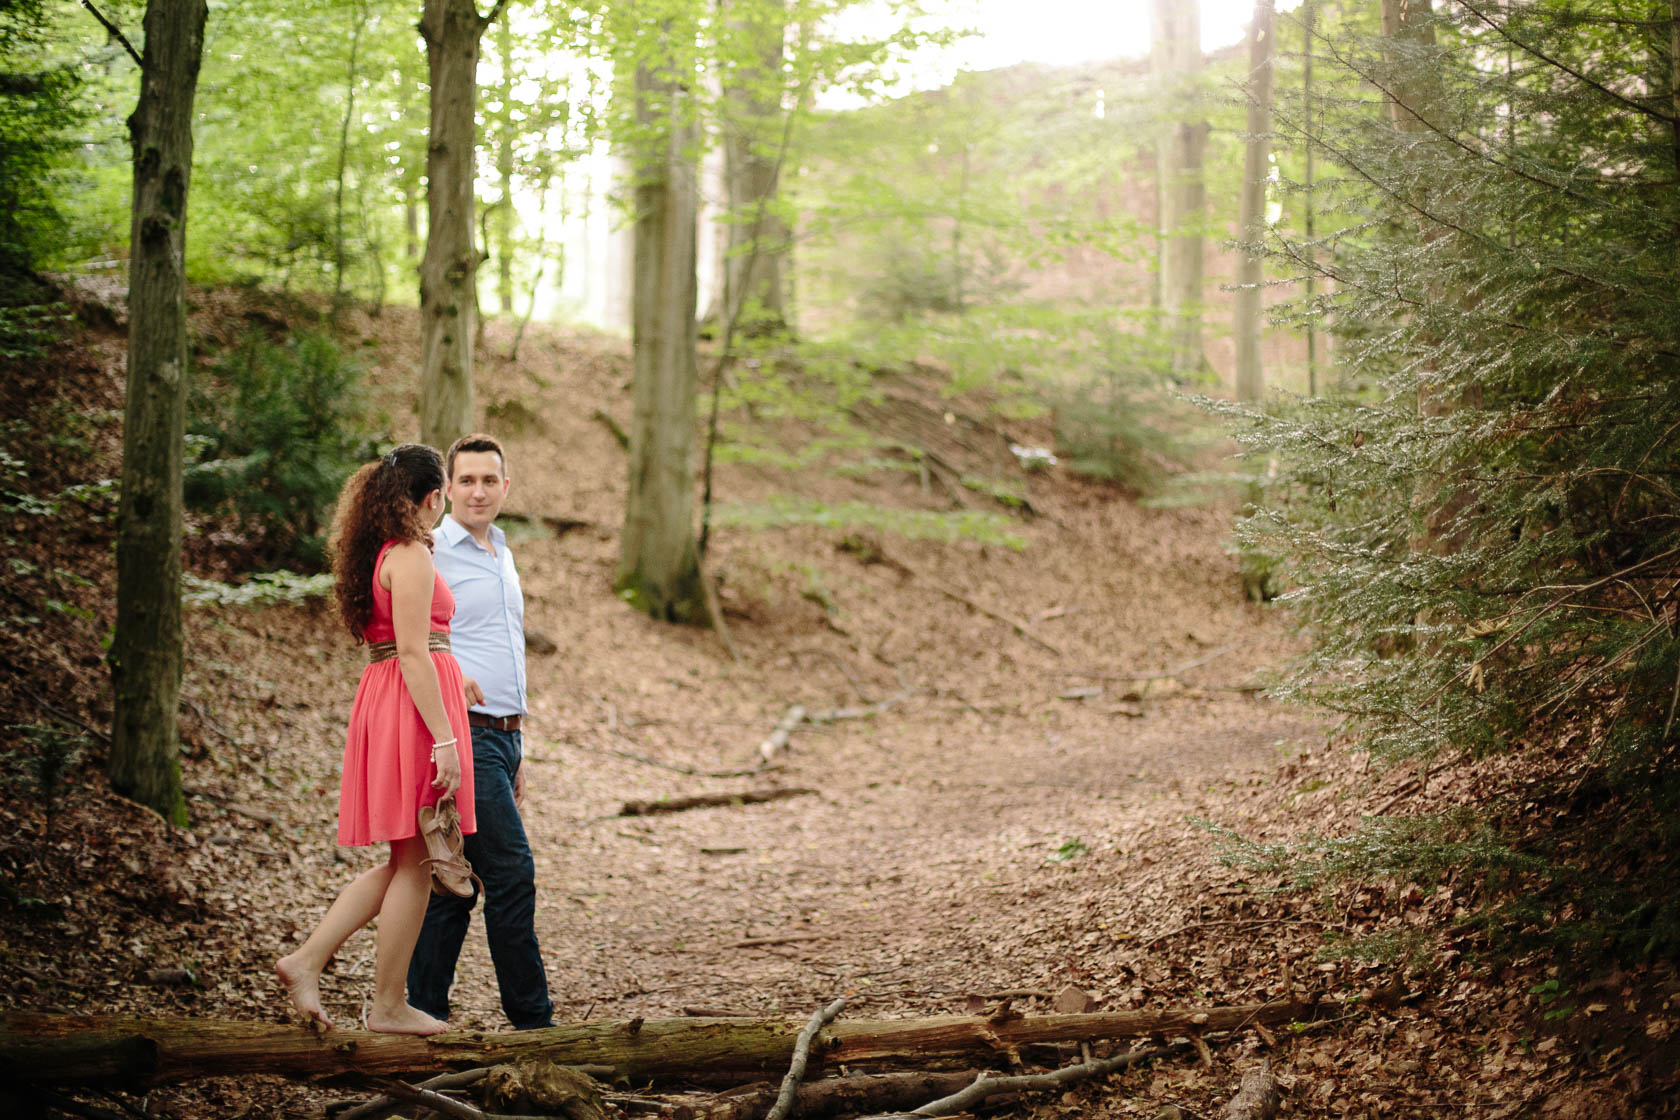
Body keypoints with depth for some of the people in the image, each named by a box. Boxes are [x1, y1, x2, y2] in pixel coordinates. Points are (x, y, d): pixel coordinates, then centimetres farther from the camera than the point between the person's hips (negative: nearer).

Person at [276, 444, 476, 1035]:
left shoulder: (377, 554, 17)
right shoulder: (411, 555, -12)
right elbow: (412, 652, -18)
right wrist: (445, 737, -20)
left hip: (381, 700, 9)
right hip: (417, 705, -9)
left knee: (405, 861, 15)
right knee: (414, 863, -1)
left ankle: (307, 959, 9)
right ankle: (388, 1006, 6)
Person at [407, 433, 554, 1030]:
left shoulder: (501, 555, 20)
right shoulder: (429, 553, -7)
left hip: (501, 736, 8)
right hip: (465, 734, -8)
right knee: (511, 870, -9)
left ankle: (426, 1010, 13)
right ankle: (532, 1016, -1)